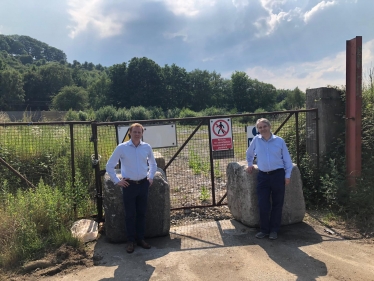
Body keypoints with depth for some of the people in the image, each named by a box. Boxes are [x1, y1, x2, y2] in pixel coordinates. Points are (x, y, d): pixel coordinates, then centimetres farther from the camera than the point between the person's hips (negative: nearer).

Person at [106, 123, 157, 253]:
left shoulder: (147, 147, 1)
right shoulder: (121, 147, -8)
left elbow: (153, 164, 19)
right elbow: (109, 166, 0)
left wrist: (150, 177, 11)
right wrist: (116, 181, -2)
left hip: (143, 184, 3)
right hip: (129, 185, -3)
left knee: (142, 213, 11)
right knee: (130, 214, 5)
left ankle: (140, 239, 26)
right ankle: (130, 241, 20)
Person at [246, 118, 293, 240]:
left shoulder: (279, 141, -1)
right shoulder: (256, 140, 2)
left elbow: (287, 160, 4)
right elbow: (249, 154, 22)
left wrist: (287, 175, 0)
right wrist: (250, 165, 21)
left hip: (278, 175, -1)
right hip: (263, 176, 1)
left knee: (277, 204, 7)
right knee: (263, 205, 1)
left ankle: (274, 230, 20)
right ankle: (264, 230, 18)